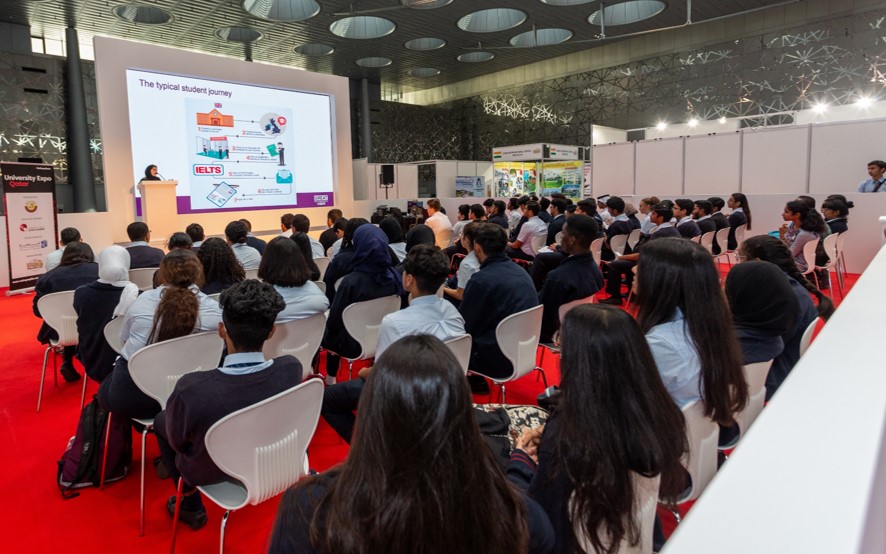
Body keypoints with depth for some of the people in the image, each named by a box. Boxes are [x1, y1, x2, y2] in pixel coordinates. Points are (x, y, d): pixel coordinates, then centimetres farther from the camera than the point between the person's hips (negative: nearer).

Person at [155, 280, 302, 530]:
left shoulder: (192, 388, -38)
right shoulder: (292, 369, -29)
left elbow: (176, 441, -16)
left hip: (209, 472, -3)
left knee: (161, 420, 24)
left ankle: (191, 505, 33)